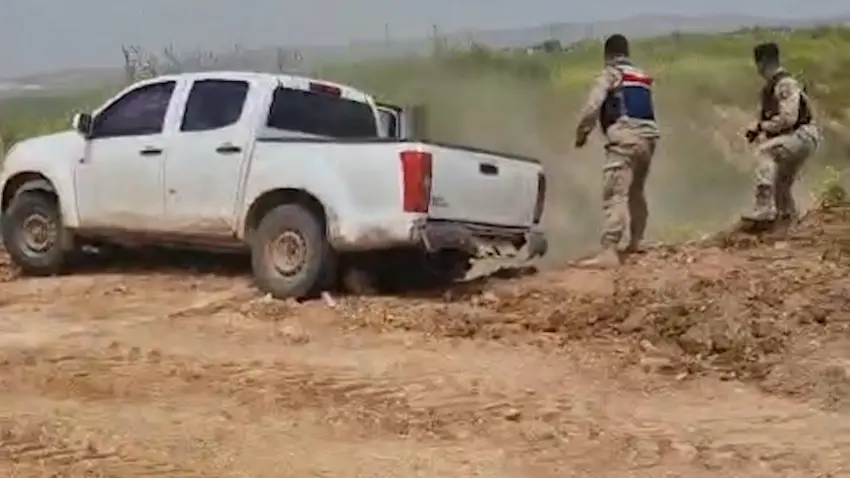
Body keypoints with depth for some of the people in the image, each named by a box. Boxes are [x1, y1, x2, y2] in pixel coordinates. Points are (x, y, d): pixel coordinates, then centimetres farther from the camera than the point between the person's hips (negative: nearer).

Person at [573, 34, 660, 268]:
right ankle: (633, 242, 36)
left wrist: (582, 132, 0)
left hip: (625, 138, -8)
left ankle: (610, 252, -28)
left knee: (615, 194, -16)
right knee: (636, 192, 23)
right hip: (648, 136, 8)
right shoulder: (642, 76, 24)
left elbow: (592, 106, -10)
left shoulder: (610, 73, 1)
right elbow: (644, 108, 20)